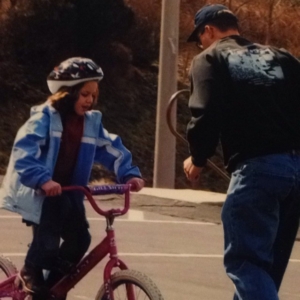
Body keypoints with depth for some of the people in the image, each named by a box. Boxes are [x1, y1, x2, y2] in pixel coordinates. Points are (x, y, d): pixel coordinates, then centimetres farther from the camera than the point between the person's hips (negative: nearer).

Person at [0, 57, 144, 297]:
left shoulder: (91, 122, 4)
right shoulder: (45, 117, -15)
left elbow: (111, 148, 5)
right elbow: (24, 150, -26)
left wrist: (129, 174, -12)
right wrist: (43, 180, -39)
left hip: (69, 191, 6)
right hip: (39, 191, -6)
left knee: (80, 239, -4)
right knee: (47, 241, -19)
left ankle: (53, 285, 13)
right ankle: (31, 272, 9)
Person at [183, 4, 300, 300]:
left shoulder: (210, 59, 7)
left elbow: (206, 116, -6)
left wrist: (197, 159, 9)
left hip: (257, 168, -6)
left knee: (244, 260, -4)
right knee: (269, 261, 17)